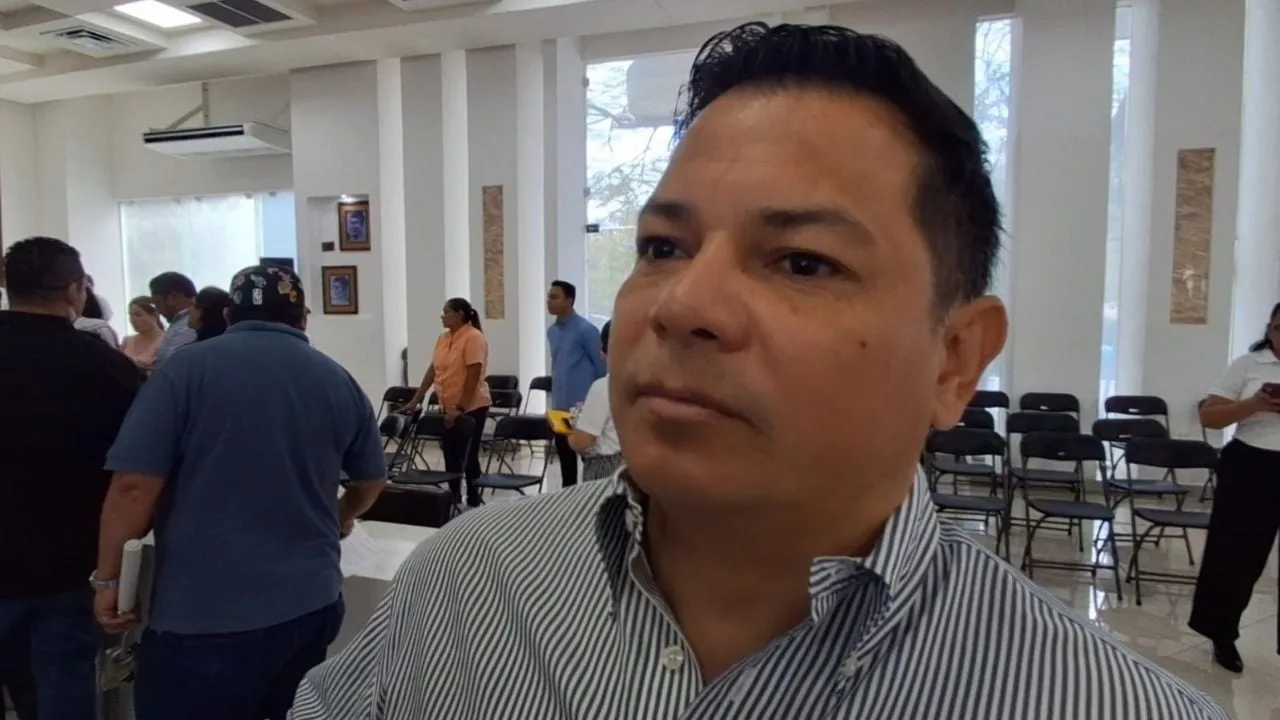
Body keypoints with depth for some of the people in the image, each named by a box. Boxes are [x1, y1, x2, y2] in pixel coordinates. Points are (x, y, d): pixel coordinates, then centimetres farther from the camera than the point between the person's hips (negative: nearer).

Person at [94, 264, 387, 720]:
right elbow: (371, 481, 16)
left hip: (203, 614, -4)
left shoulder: (187, 368, -6)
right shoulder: (339, 382, 5)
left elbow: (135, 486, -12)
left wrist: (108, 578, 2)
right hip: (311, 603, 4)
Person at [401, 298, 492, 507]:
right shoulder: (443, 338, 8)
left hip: (471, 408, -7)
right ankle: (454, 500, 23)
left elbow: (473, 376, -19)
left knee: (468, 458, -1)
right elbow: (432, 371, 11)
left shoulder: (474, 337, -15)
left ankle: (473, 502, 10)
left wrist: (461, 408, -21)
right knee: (451, 458, 12)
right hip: (448, 408, 7)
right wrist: (415, 400, 7)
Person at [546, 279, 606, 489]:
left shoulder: (586, 330, -12)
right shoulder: (552, 331, 11)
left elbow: (602, 367, -9)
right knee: (565, 459, 14)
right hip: (560, 406, 7)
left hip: (583, 407, -7)